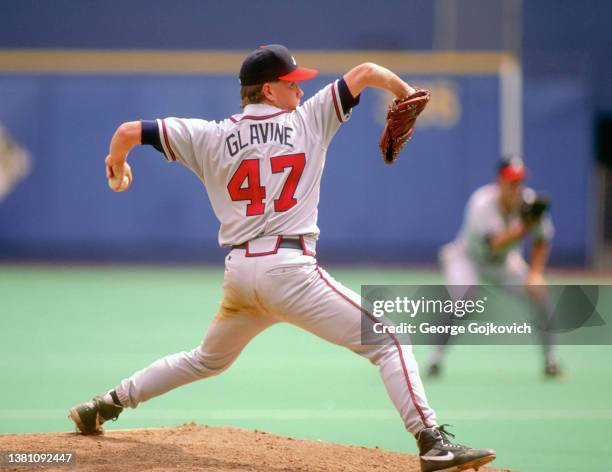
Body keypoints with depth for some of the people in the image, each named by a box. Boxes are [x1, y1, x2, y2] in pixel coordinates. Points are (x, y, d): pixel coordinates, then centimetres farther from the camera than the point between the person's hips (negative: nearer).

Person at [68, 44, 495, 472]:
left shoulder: (211, 137, 11)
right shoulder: (307, 122, 3)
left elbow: (129, 131, 12)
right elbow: (366, 72, 1)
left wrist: (117, 166, 33)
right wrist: (407, 93, 19)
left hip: (237, 272, 5)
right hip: (288, 268, -5)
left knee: (208, 360, 30)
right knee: (388, 342, -4)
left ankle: (107, 405, 33)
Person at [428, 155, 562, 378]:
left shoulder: (529, 201, -17)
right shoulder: (483, 203, -32)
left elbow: (541, 240, -2)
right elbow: (496, 244, -44)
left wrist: (535, 273, -13)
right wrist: (523, 228, -57)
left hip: (505, 262, 5)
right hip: (466, 258, -5)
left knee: (537, 292, -13)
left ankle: (550, 358, 4)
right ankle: (436, 357, -13)